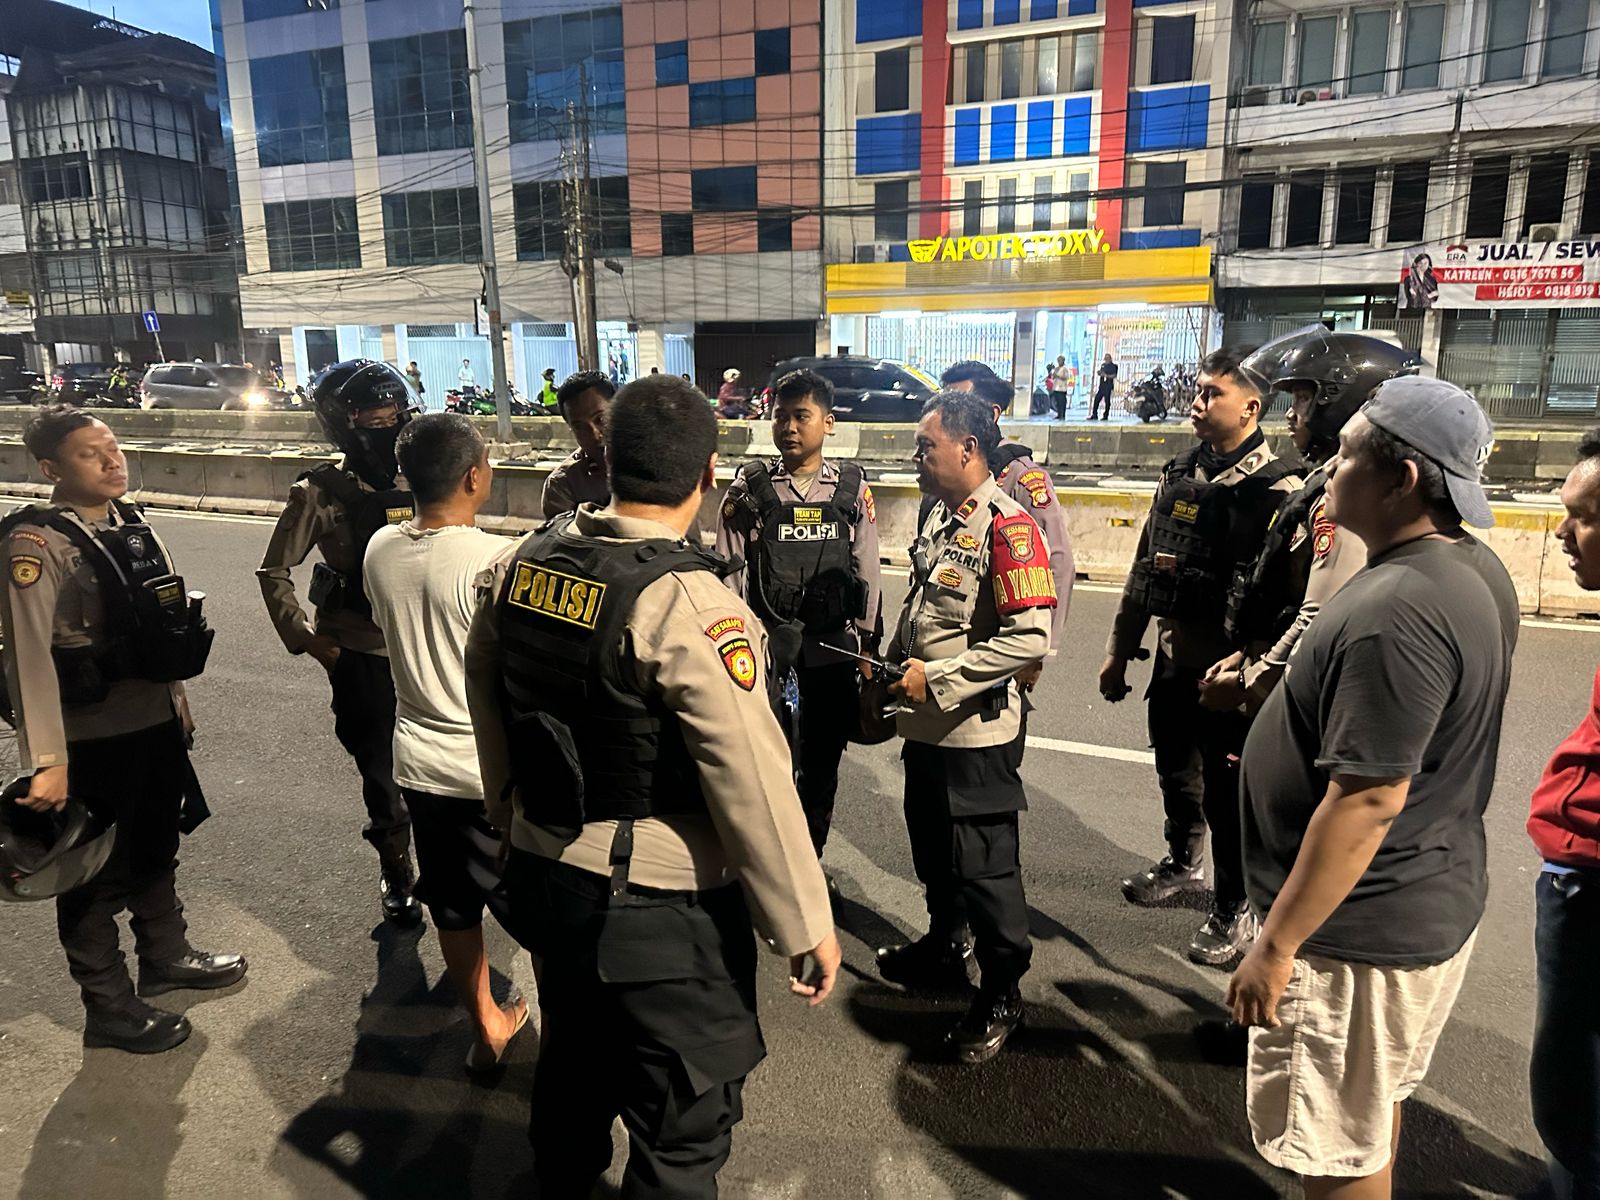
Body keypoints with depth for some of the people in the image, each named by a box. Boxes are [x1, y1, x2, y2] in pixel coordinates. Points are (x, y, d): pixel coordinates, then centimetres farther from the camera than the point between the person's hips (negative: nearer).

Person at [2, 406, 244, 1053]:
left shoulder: (132, 523, 5)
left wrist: (176, 697, 17)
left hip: (155, 725, 8)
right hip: (90, 739, -7)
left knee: (156, 851, 24)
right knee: (97, 874, 10)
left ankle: (166, 956, 46)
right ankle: (109, 1009, 27)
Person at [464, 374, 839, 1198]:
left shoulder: (525, 561, -4)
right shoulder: (688, 603, -25)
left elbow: (484, 688, 9)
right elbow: (753, 783, -24)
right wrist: (806, 926, -12)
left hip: (544, 876, 8)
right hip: (658, 911, -7)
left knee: (572, 1065, 31)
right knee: (683, 1129, 14)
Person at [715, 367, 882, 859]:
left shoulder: (852, 489, 0)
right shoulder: (748, 489, -4)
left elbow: (867, 572, 3)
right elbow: (729, 572, -3)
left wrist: (868, 644, 4)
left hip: (833, 648, 2)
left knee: (821, 762, 14)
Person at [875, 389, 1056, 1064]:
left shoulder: (1007, 527, -20)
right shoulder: (939, 516, 9)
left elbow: (1031, 637, -26)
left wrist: (938, 677, -23)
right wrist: (894, 666, 10)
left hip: (976, 732, -9)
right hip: (927, 725, 9)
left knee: (984, 868, 5)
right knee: (933, 850, 23)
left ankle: (1001, 994, 23)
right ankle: (943, 948, 44)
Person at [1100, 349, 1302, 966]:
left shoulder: (1276, 489, -15)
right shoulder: (1178, 473, 7)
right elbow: (1144, 565, 12)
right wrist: (1119, 650, 13)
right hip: (1173, 658, 7)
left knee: (1225, 791, 6)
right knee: (1175, 771, 22)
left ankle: (1234, 909, 27)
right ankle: (1182, 862, 47)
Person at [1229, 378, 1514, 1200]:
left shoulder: (1394, 611, -30)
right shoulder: (1476, 568, 2)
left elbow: (1368, 799, -29)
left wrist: (1276, 943, -22)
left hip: (1360, 926, -9)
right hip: (1427, 900, 10)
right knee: (1373, 1110, 28)